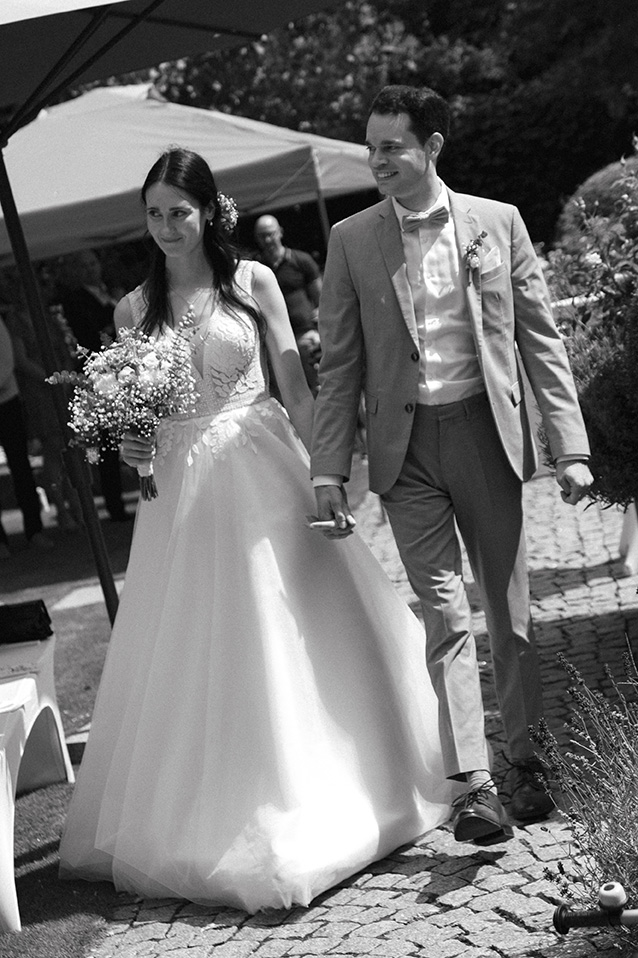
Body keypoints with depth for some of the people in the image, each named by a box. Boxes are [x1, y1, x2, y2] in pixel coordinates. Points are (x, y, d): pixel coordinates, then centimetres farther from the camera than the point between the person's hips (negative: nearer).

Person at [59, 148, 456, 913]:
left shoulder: (253, 282, -1)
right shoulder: (135, 309, 4)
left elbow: (295, 384, -1)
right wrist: (130, 444, -12)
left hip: (262, 471, -1)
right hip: (183, 486, 1)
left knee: (292, 635, 5)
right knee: (199, 650, 6)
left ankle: (318, 801, 23)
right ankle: (212, 814, 22)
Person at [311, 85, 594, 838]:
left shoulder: (498, 223, 4)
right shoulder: (351, 240, 4)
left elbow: (540, 339, 3)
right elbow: (338, 364, 4)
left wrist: (569, 446, -3)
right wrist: (328, 469, -3)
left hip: (485, 431, 1)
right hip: (405, 446, 0)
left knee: (508, 606, 8)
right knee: (445, 613, -5)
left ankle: (523, 757, 24)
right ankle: (474, 782, -6)